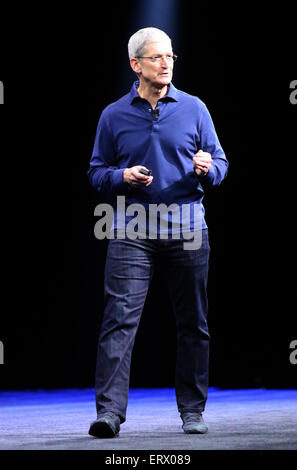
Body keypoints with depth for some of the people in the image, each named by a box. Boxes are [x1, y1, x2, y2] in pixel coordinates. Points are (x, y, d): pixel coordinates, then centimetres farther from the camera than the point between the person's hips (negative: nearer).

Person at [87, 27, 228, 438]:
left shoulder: (194, 109, 8)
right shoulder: (114, 116, 7)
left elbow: (220, 163, 9)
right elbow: (97, 173, 10)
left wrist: (207, 168, -13)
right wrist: (122, 177, -10)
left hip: (187, 230, 1)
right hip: (132, 232, -1)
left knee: (193, 323, 6)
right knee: (120, 319, -12)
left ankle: (192, 410, 17)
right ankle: (109, 410, -14)